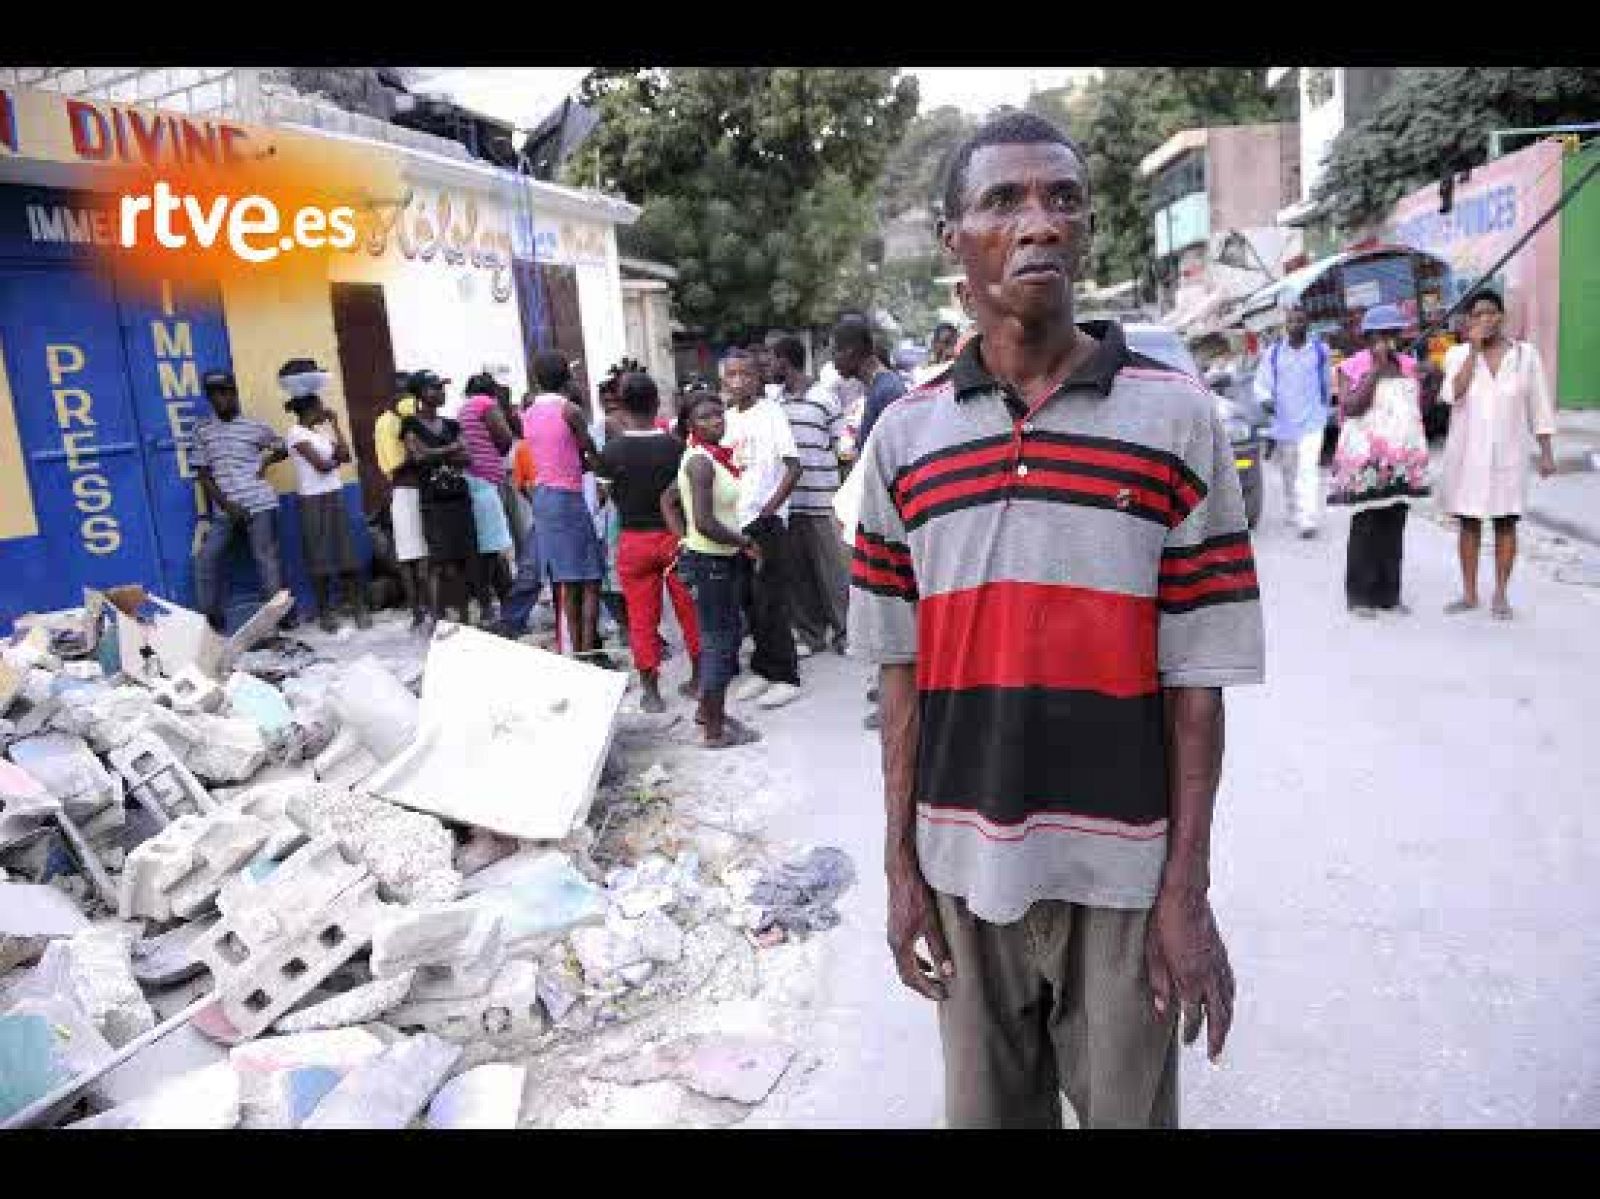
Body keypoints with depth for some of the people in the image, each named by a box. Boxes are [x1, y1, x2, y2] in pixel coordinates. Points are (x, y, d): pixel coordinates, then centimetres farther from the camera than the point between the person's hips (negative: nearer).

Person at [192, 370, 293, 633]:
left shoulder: (254, 426, 5)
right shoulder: (202, 431, 8)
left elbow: (283, 449, 21)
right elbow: (203, 475, 4)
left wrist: (267, 460, 1)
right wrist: (227, 505, -7)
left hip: (259, 504, -2)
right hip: (224, 510, 2)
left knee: (267, 559, -3)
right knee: (206, 560, -4)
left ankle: (283, 616, 4)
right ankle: (211, 620, 8)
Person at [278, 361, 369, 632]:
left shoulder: (322, 430, 13)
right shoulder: (296, 433, -10)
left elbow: (344, 455, 2)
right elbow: (323, 466, -18)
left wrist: (334, 424, 4)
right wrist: (335, 458, 2)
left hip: (334, 496, 7)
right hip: (313, 500, -7)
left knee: (346, 552, 5)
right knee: (320, 557, 0)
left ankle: (359, 607, 8)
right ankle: (325, 612, 9)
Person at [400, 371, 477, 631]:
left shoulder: (451, 425, 16)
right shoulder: (411, 425, 2)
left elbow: (467, 458, 6)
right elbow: (419, 455, -11)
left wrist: (434, 454, -9)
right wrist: (451, 449, 0)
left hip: (460, 498, 5)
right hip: (433, 502, -5)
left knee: (463, 561, 3)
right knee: (440, 562, -10)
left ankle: (464, 617, 10)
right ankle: (436, 618, -9)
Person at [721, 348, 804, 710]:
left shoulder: (771, 412, -6)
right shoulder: (726, 418, 11)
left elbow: (794, 466, -12)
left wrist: (770, 507, -17)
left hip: (766, 521, -6)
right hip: (735, 522, 6)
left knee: (770, 602, -3)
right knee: (750, 602, 12)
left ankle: (785, 677, 7)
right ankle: (763, 669, 23)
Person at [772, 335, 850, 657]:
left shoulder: (824, 397, -3)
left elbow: (840, 447, 1)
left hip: (819, 501, -4)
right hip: (785, 502, 4)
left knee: (832, 569, 3)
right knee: (798, 572, 9)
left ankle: (844, 631, 16)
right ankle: (810, 634, 21)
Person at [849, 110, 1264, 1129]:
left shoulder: (1178, 418, -6)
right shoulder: (904, 436, 0)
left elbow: (1197, 676, -5)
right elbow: (902, 671, 3)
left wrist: (1186, 890, -6)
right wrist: (902, 862, 3)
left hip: (1122, 866, -1)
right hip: (963, 864, 2)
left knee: (1128, 1103, 17)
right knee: (986, 1104, 20)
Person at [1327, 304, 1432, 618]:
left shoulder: (1407, 366, 15)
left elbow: (1417, 408, 23)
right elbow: (1351, 407, -18)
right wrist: (1377, 368, -17)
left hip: (1402, 461, 6)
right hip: (1366, 461, -6)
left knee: (1394, 528, 6)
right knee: (1365, 528, -5)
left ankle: (1389, 594, 11)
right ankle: (1360, 596, 1)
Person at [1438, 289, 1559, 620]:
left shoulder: (1525, 354, 0)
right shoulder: (1458, 354, 0)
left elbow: (1539, 408, 4)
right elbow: (1453, 394, -18)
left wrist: (1547, 454, 2)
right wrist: (1474, 349, -16)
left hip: (1508, 453, 0)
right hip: (1467, 453, 0)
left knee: (1505, 524, 3)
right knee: (1469, 523, 7)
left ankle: (1500, 595, 13)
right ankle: (1469, 593, 16)